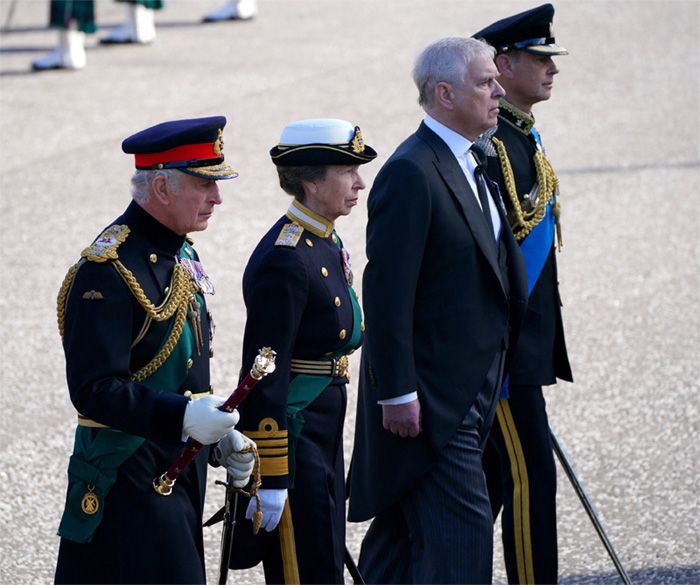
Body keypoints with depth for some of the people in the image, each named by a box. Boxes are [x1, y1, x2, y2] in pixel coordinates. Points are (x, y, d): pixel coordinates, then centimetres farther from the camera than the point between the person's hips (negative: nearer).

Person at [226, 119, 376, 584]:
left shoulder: (327, 244, 11)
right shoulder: (285, 259, -19)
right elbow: (265, 375, -21)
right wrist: (269, 479, -21)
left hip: (322, 437, 10)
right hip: (292, 437, -10)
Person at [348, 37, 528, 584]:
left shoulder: (472, 166, 13)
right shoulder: (411, 173, -18)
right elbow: (386, 292, -20)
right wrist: (397, 393, -21)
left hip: (469, 392, 10)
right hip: (427, 397, -9)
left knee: (402, 530, 17)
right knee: (463, 535, -12)